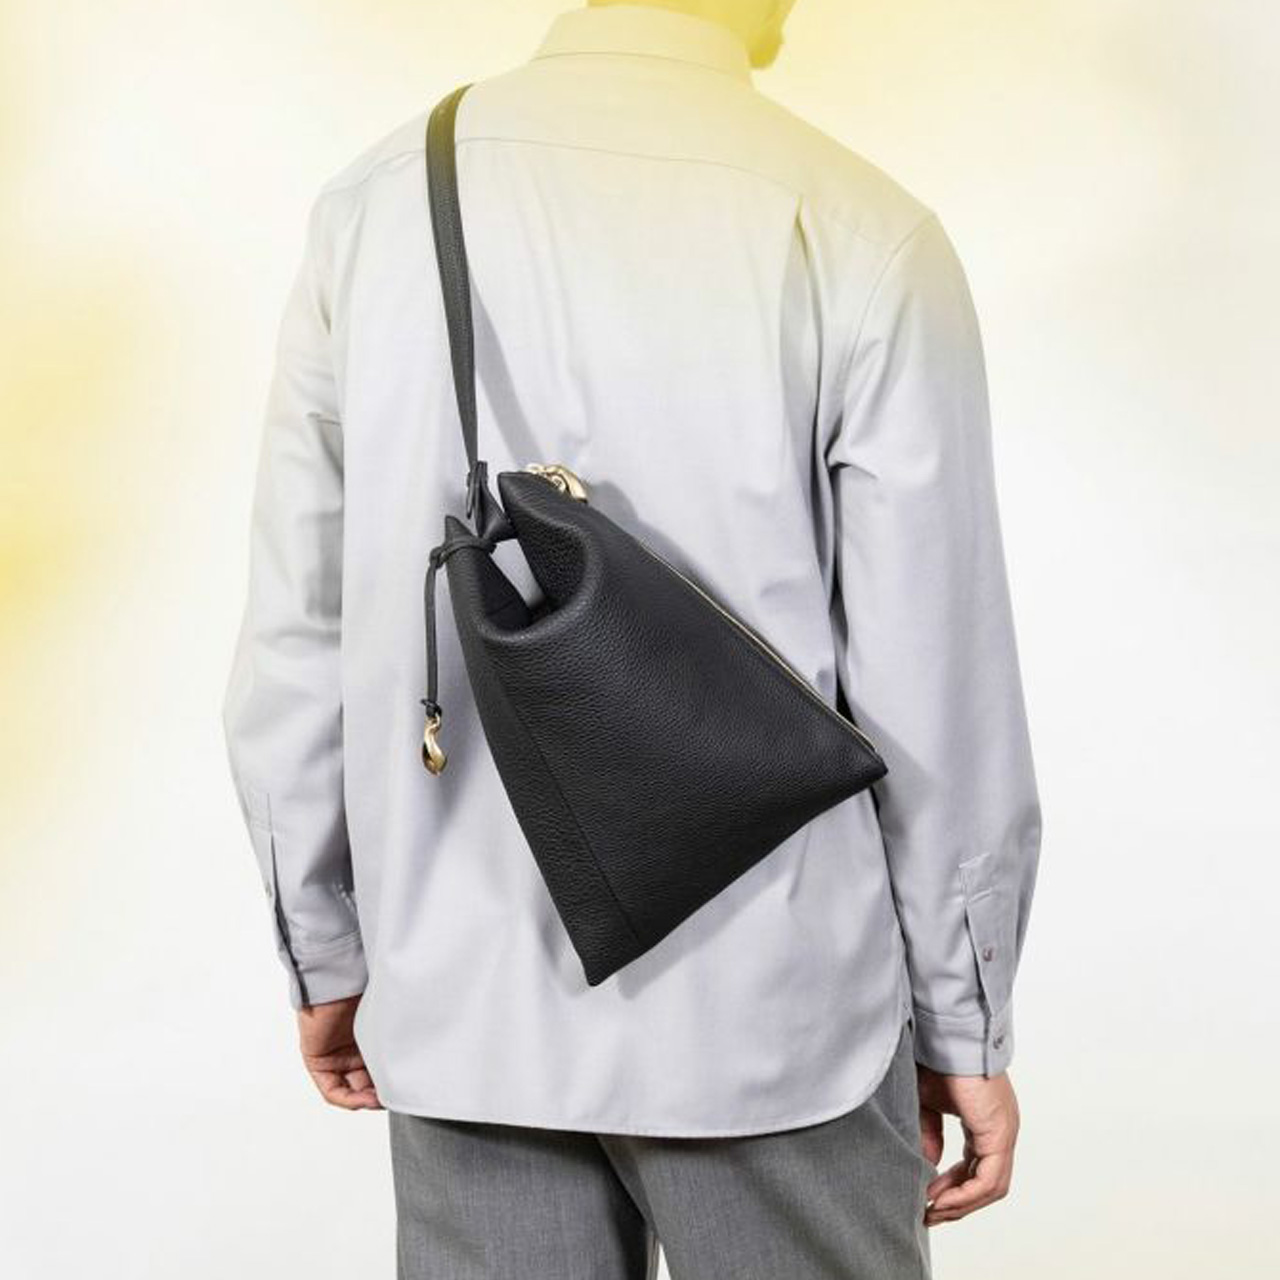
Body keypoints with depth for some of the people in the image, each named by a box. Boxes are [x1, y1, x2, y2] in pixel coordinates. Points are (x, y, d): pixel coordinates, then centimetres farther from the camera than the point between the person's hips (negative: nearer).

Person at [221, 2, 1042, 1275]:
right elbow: (936, 687, -9)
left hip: (461, 1008, 3)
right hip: (768, 1021, -3)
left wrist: (326, 954, 13)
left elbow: (293, 640, 0)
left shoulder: (374, 202, -2)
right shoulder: (862, 235, -12)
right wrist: (966, 1025, 4)